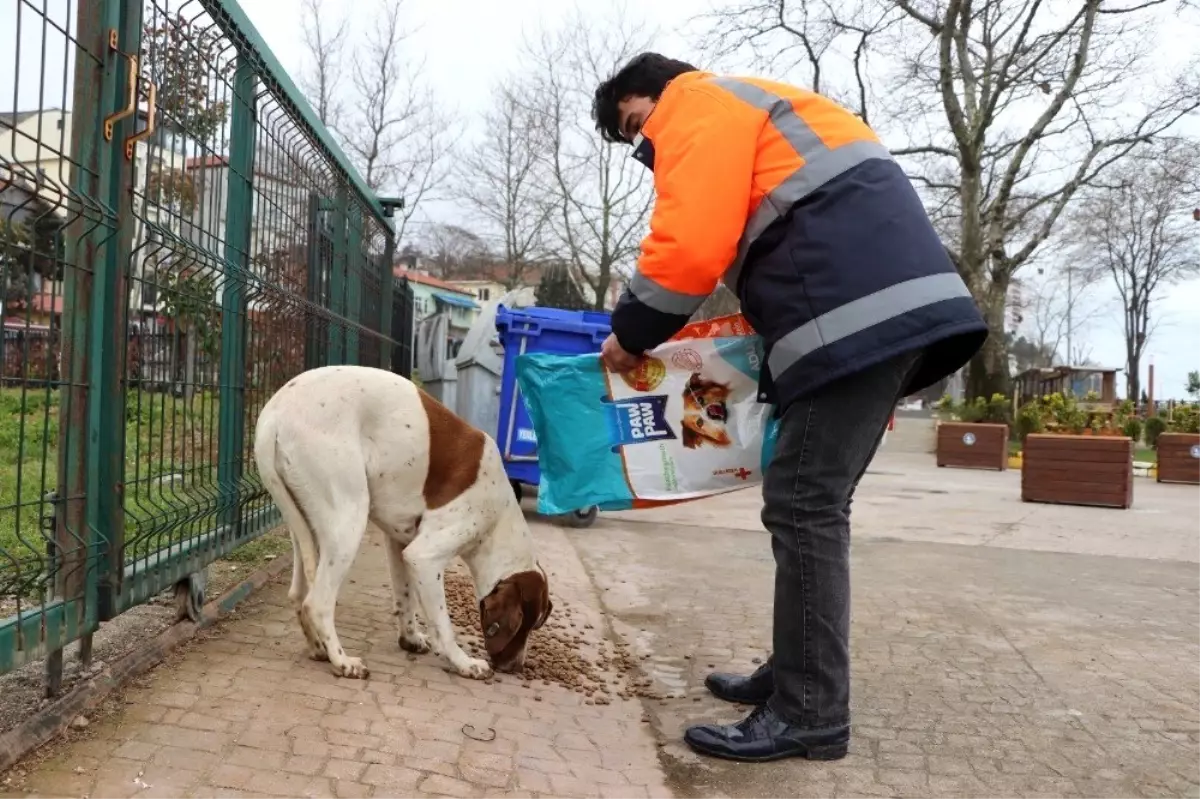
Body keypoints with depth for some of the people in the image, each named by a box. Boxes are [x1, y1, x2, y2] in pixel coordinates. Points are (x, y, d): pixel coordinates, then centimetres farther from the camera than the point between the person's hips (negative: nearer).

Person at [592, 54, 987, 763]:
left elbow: (691, 241, -12)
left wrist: (631, 332, 1)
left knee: (803, 507, -8)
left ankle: (811, 712, 0)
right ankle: (795, 675, 20)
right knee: (812, 504, 12)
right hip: (886, 303, 10)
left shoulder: (694, 103, 4)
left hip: (859, 309, -10)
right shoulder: (734, 115, 34)